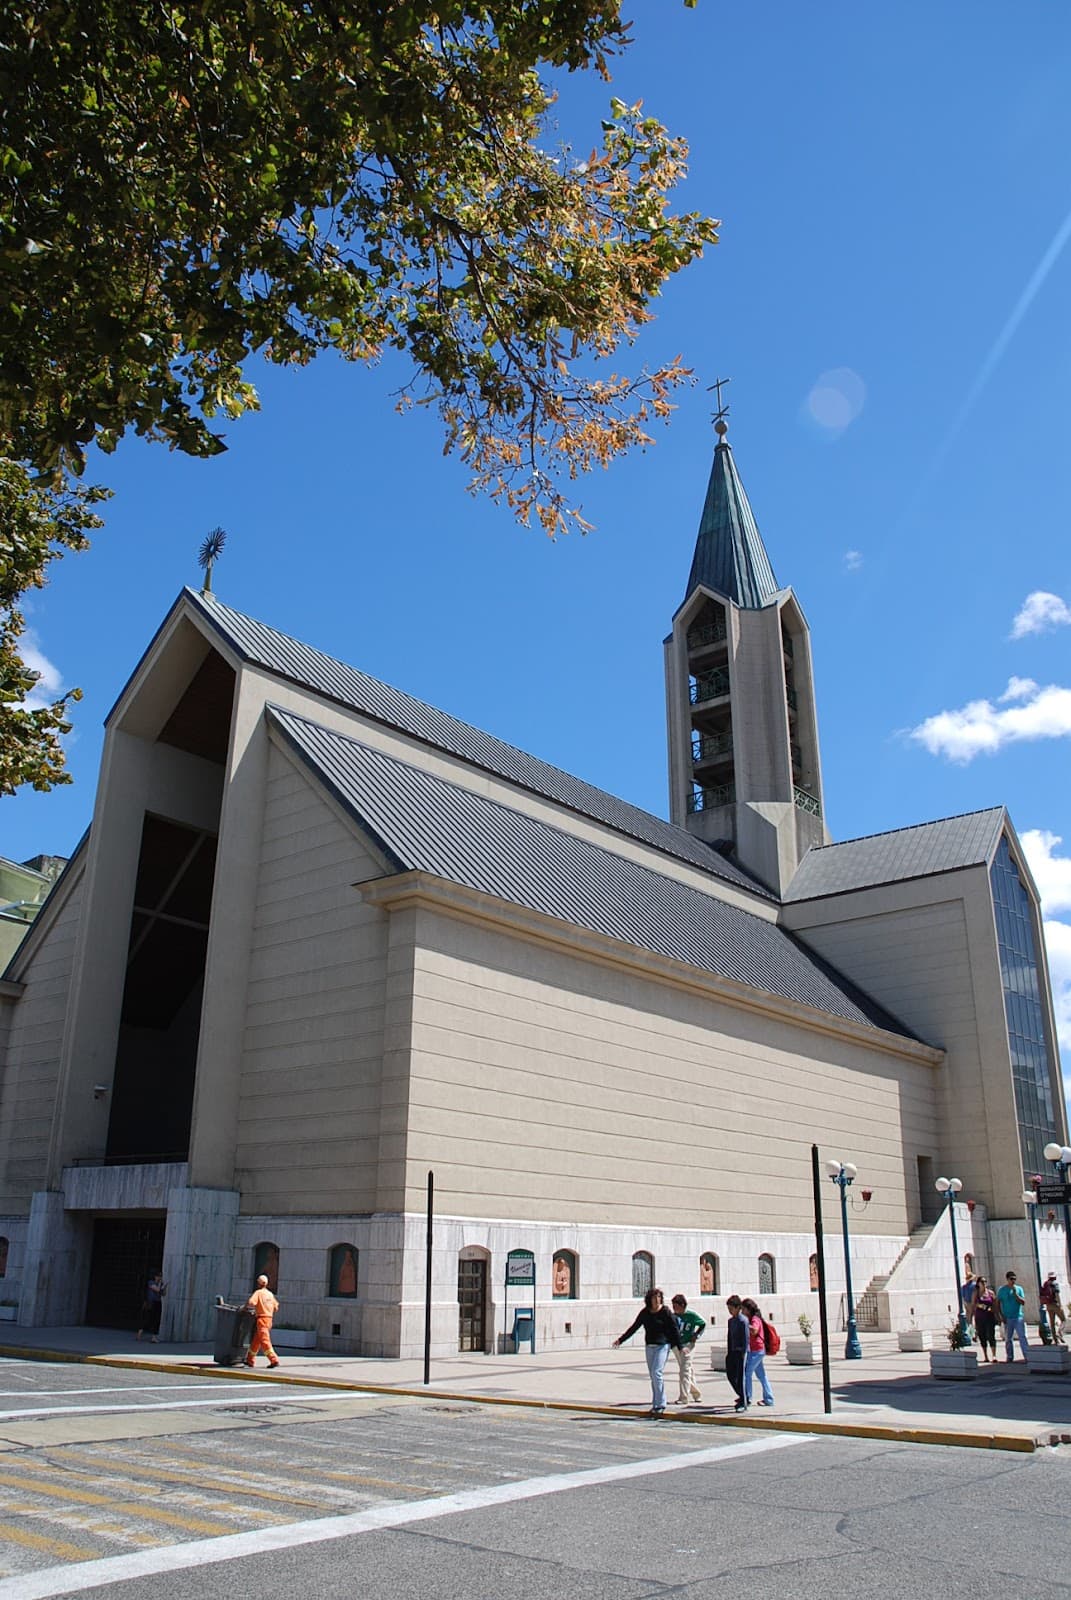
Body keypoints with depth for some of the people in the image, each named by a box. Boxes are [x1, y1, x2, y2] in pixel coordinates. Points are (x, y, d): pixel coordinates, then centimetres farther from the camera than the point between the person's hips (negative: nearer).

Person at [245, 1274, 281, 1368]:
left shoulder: (258, 1292, -7)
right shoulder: (270, 1294, 15)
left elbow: (251, 1302, -23)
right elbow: (276, 1306, 18)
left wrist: (246, 1307, -4)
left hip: (262, 1319, -8)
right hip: (269, 1319, 8)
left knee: (264, 1341, -8)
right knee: (256, 1340, 17)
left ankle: (274, 1360, -15)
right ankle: (250, 1360, 23)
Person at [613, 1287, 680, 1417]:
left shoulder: (665, 1312, -7)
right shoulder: (645, 1313, 5)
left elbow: (674, 1330, -3)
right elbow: (634, 1328, 13)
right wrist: (620, 1340, 13)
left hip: (662, 1346, -5)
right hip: (649, 1347, 5)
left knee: (656, 1372, -16)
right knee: (653, 1376, 7)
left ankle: (660, 1404, -9)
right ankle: (656, 1404, 14)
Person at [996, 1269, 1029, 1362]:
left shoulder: (1018, 1289, 4)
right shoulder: (1002, 1290, 3)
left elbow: (1023, 1302, -3)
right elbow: (998, 1303, 5)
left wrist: (1015, 1294, -15)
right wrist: (1001, 1315, -1)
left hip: (1019, 1317, -1)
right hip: (1007, 1318, 1)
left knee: (1022, 1337, -9)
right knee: (1008, 1339, 8)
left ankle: (1027, 1356, -10)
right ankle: (1009, 1357, 18)